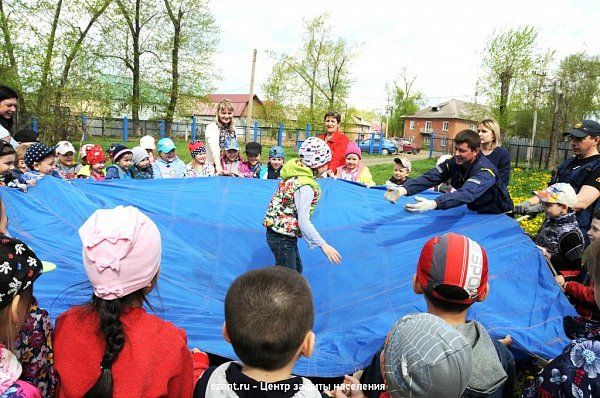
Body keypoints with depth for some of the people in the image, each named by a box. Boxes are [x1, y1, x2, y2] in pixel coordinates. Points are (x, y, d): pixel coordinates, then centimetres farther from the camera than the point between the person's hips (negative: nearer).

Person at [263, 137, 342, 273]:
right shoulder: (305, 187, -24)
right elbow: (303, 221, -28)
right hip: (282, 237, -10)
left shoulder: (295, 172, 3)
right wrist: (323, 245, -27)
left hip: (277, 230, 10)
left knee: (297, 269, 22)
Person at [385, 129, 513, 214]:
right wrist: (403, 190, -43)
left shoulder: (485, 171, -31)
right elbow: (430, 177, -25)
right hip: (475, 211, 5)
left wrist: (433, 204, -65)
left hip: (496, 215, -5)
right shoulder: (454, 162, -11)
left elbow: (467, 194, -48)